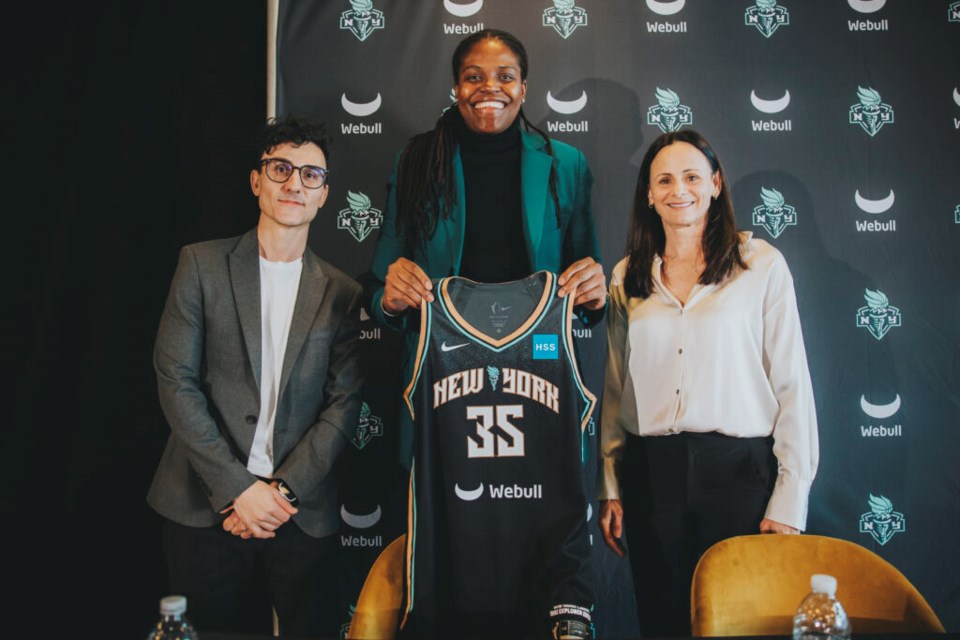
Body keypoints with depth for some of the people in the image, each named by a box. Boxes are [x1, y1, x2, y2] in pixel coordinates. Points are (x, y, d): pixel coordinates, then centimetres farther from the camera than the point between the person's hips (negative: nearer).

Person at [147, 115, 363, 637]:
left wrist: (283, 490, -11)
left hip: (301, 513, 1)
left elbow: (342, 405, 0)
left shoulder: (341, 293, 4)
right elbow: (176, 382, -5)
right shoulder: (203, 264, 1)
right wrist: (237, 488, -11)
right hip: (204, 507, -1)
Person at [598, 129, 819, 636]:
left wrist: (790, 500, -6)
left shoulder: (762, 265, -2)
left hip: (738, 471, -2)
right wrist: (610, 489, 8)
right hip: (649, 475, 3)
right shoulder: (628, 278, 8)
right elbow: (615, 390, 9)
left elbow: (792, 385, -3)